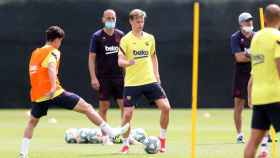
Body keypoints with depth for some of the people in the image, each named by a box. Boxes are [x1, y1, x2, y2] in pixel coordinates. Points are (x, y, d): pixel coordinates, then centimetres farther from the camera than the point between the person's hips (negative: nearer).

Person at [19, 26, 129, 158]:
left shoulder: (35, 53, 19)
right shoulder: (53, 52, -4)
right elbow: (51, 67, -23)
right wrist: (53, 87, -37)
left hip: (37, 96, 7)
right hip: (54, 93, -7)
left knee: (32, 121, 24)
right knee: (86, 107, -1)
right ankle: (110, 131, -3)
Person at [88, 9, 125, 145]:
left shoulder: (120, 35, 6)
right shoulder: (97, 36, -4)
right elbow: (91, 58, -5)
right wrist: (93, 78, -11)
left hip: (119, 76, 3)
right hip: (103, 77, -3)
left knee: (125, 106, -2)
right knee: (104, 107, 1)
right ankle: (105, 137, 9)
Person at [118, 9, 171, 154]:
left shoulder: (150, 38, 8)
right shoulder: (125, 40, -6)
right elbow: (120, 61, -14)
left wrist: (156, 75, 13)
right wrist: (128, 62, -36)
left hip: (150, 81, 3)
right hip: (132, 83, -3)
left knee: (165, 107, -8)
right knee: (127, 114, -9)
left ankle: (162, 138, 10)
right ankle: (125, 144, 11)